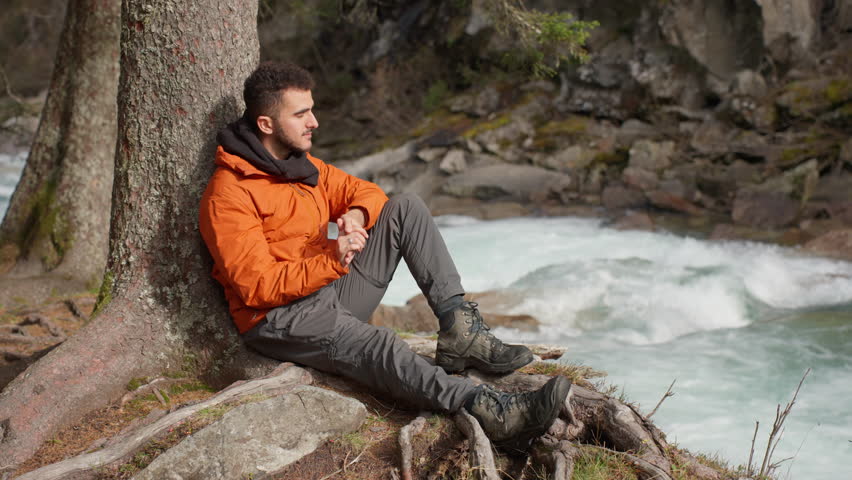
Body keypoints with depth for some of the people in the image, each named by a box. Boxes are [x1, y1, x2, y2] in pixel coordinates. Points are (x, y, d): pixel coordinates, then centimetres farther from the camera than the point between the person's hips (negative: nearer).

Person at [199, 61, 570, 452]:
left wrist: (356, 215, -10)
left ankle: (460, 329, -16)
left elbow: (367, 192, 16)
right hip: (281, 318, -8)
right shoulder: (229, 193, -16)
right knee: (380, 349, -36)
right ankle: (495, 415, -52)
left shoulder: (303, 165, 11)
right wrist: (332, 259, -34)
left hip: (332, 289, 9)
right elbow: (256, 286, -22)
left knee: (406, 208, -3)